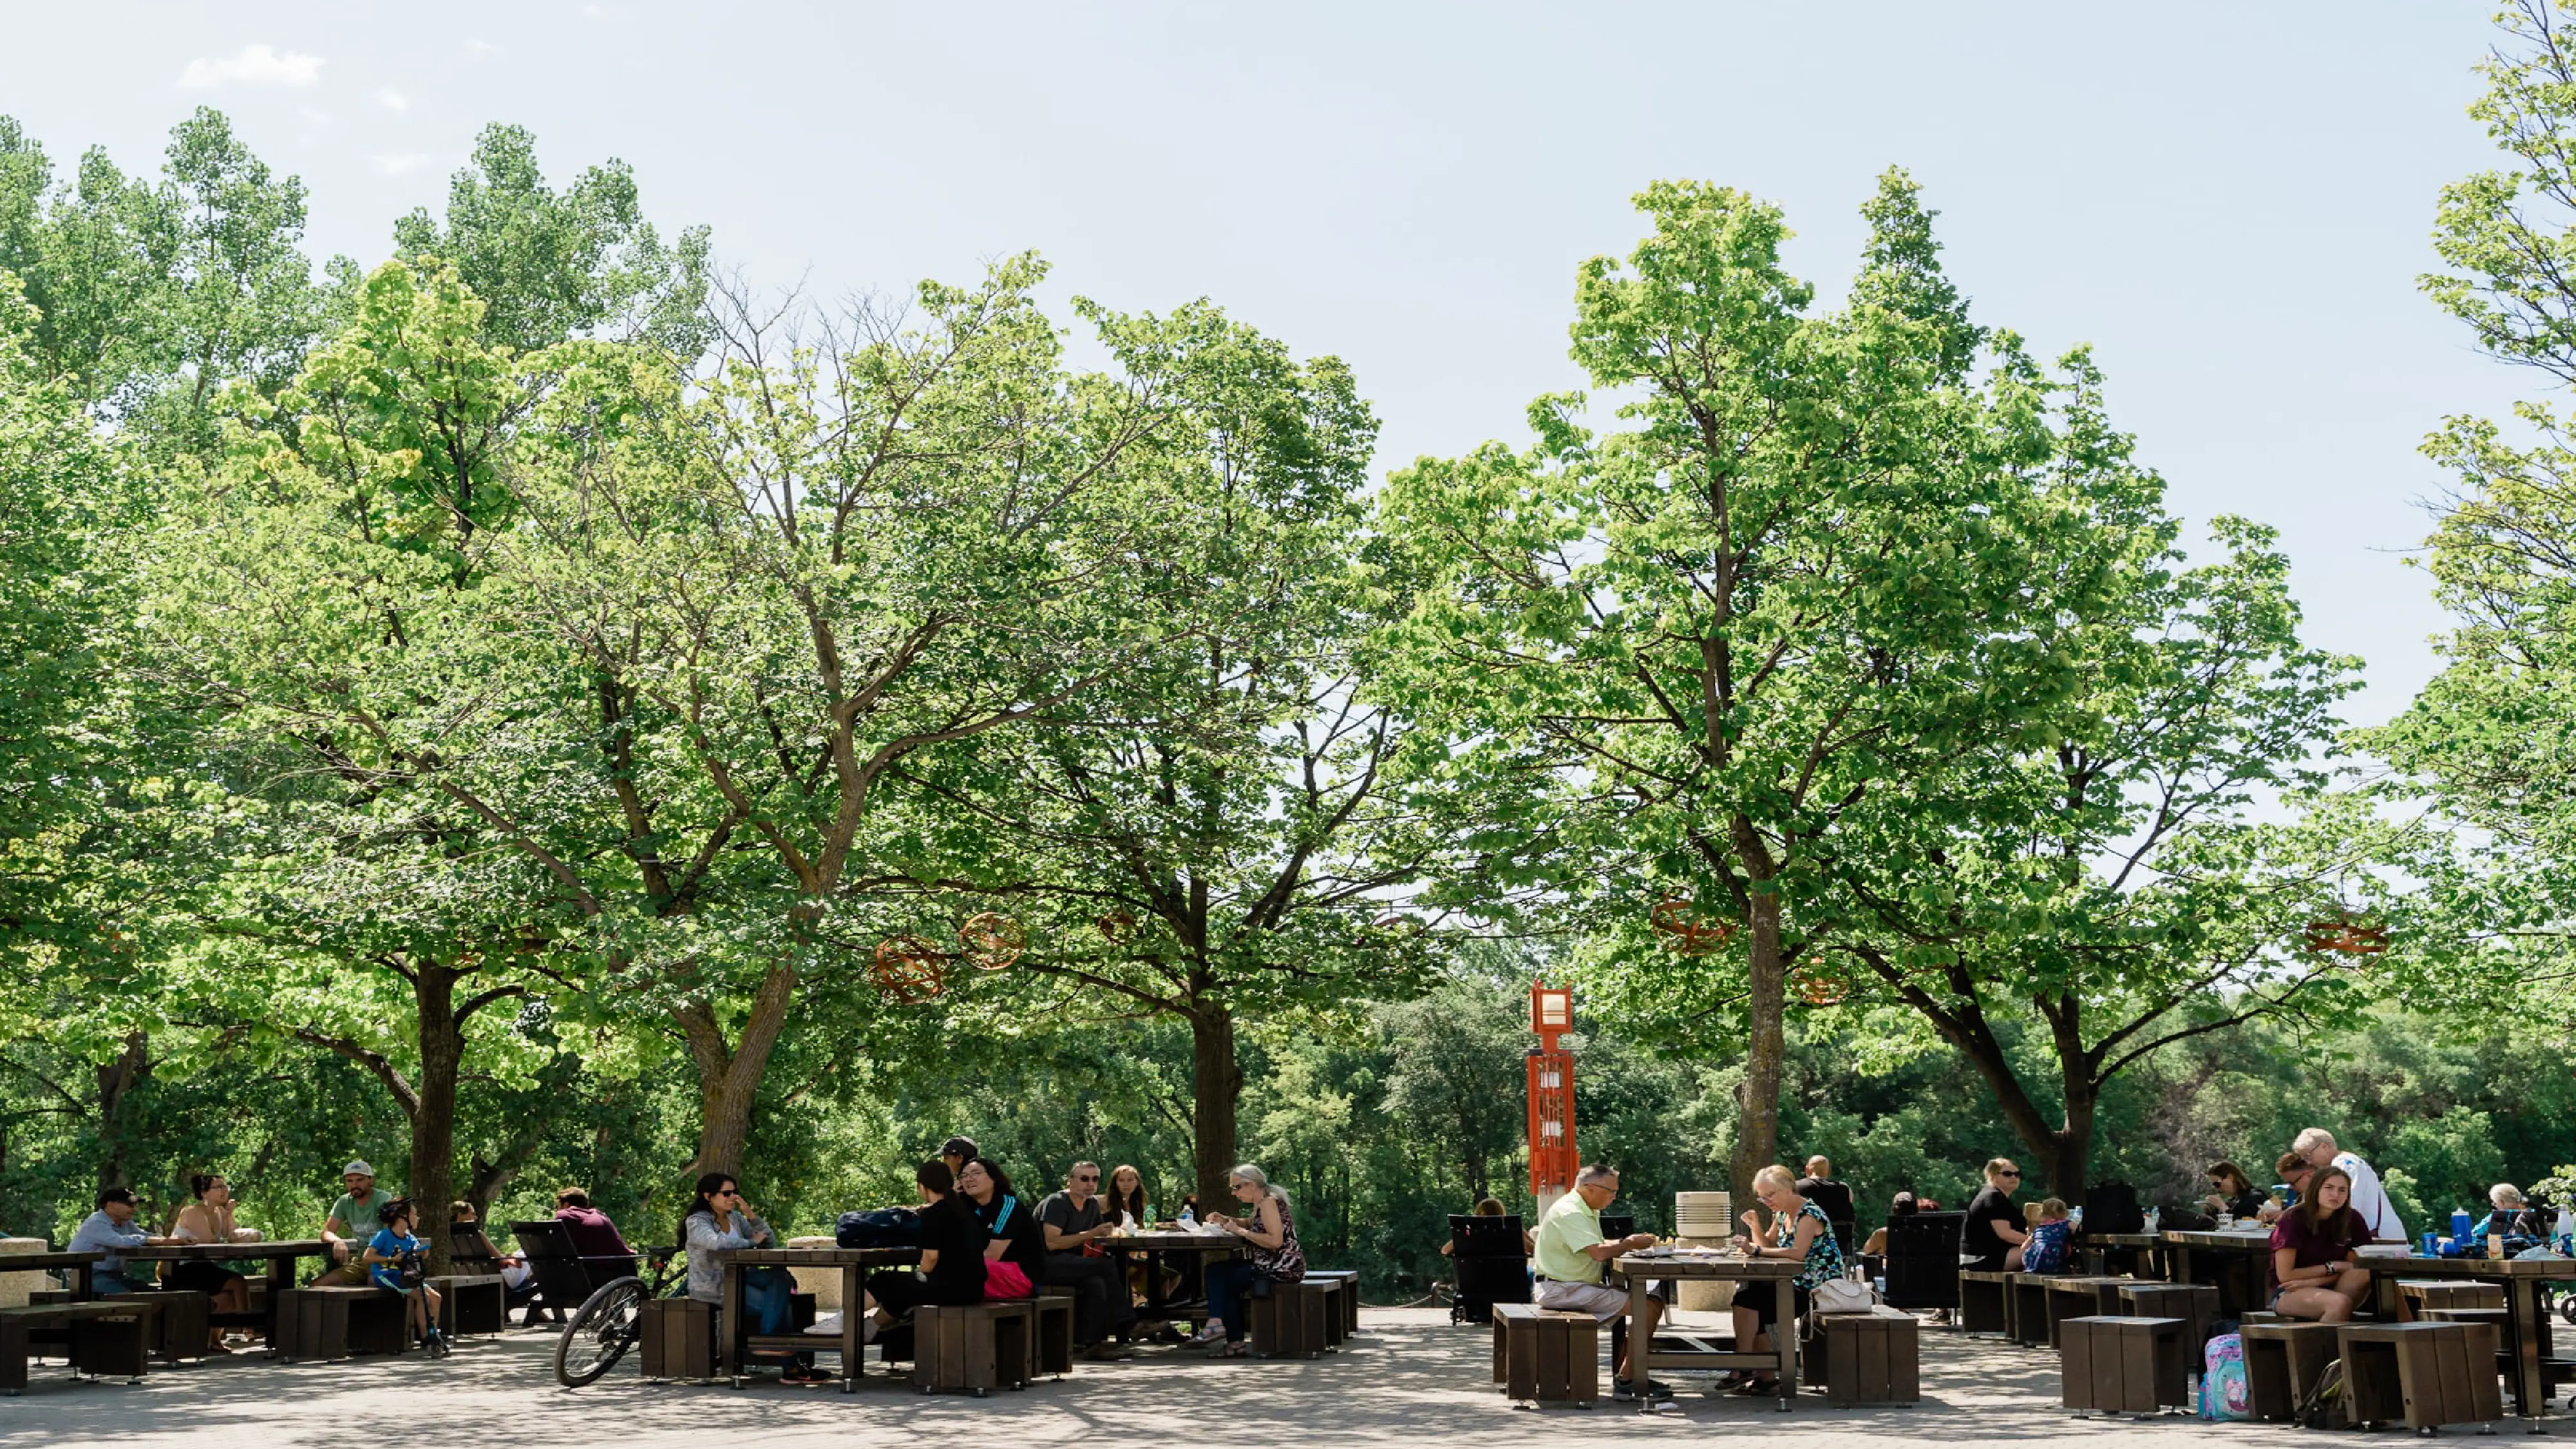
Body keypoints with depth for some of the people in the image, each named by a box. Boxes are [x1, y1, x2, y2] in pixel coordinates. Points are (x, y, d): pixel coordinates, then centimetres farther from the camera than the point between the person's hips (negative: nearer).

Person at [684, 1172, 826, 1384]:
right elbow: (717, 1242, -33)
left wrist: (750, 1214, -4)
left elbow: (770, 1241, 8)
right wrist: (751, 1241, -18)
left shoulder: (735, 1218, 13)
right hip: (712, 1288, -7)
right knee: (779, 1304, -21)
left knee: (782, 1277, -21)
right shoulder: (696, 1222, -9)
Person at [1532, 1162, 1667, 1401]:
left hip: (1582, 1285, 11)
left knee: (1654, 1301, 3)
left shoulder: (1587, 1211, 17)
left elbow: (1598, 1246, 19)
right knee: (1646, 1308, -19)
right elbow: (1598, 1253, -26)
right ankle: (1625, 1380, -14)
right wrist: (1630, 1244, -11)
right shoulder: (1569, 1212, -18)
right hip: (1562, 1289, -11)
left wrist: (1626, 1242, 0)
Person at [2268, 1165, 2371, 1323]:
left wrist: (2311, 1282, -14)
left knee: (2365, 1273, -25)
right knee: (2339, 1302, -35)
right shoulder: (2294, 1220, -11)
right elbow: (2284, 1275, -12)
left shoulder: (2352, 1220, 1)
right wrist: (2332, 1267, -10)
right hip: (2288, 1295, -5)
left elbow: (2355, 1268, -1)